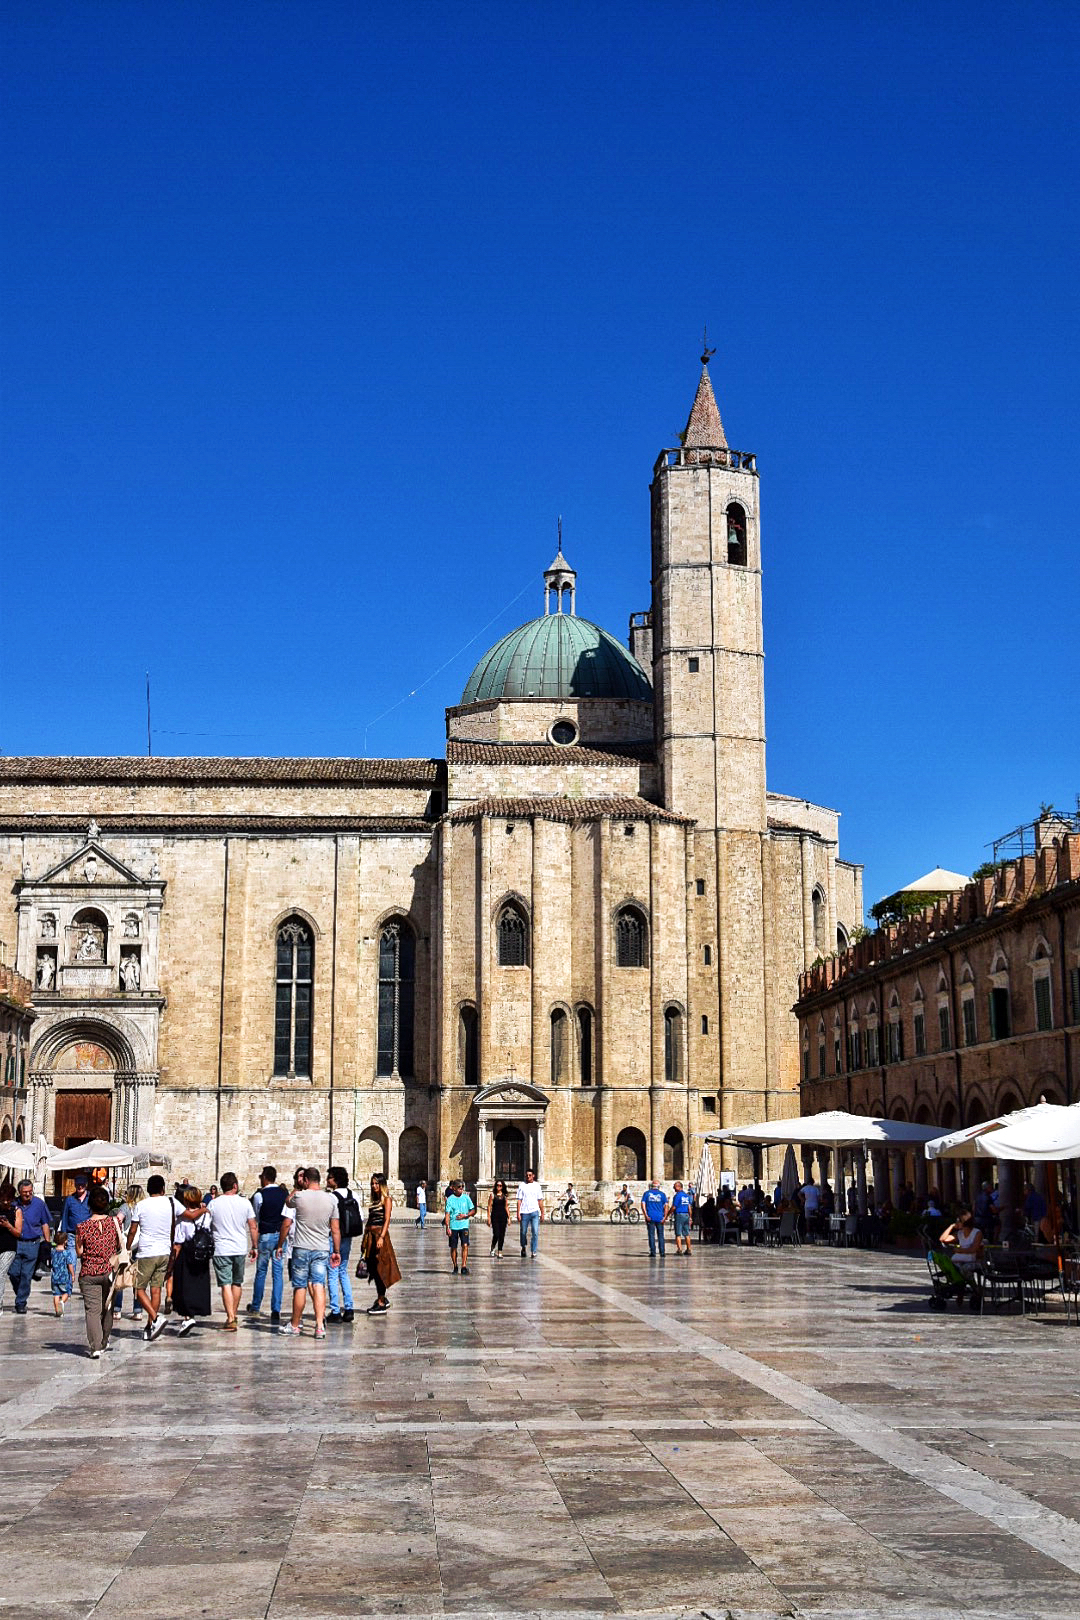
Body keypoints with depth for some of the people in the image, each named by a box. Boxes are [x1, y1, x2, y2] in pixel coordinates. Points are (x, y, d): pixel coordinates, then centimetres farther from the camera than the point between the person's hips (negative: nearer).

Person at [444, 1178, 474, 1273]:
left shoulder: (466, 1198, 4)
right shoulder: (450, 1199, -2)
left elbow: (473, 1210, 10)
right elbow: (447, 1214, -4)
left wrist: (465, 1215, -8)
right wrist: (447, 1227, -12)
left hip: (464, 1225, 0)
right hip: (453, 1226, 0)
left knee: (465, 1245, -14)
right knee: (453, 1247, 6)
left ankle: (464, 1267, -13)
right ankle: (455, 1267, 21)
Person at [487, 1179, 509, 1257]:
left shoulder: (504, 1195, 10)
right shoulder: (492, 1194, 0)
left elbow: (506, 1207, 14)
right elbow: (489, 1206, -1)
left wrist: (509, 1218, 9)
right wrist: (489, 1218, -7)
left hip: (503, 1216, 3)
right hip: (495, 1216, -3)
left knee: (502, 1235, 2)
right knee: (496, 1234, -11)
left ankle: (500, 1252, 8)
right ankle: (493, 1248, 16)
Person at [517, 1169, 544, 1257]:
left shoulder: (536, 1186, 9)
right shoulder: (522, 1185, 4)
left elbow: (540, 1200, 14)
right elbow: (519, 1200, 1)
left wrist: (542, 1213, 11)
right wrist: (518, 1213, -5)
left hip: (534, 1212, 1)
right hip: (524, 1213, -1)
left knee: (535, 1232, -9)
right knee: (523, 1233, 8)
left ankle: (533, 1252, -6)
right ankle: (523, 1248, 32)